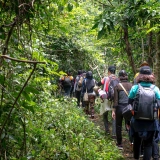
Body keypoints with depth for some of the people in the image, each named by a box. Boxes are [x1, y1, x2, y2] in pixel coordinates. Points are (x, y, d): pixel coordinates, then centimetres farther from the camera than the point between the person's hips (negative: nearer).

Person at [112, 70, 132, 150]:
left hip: (120, 107, -2)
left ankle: (119, 144, 16)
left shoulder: (117, 86, -7)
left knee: (118, 126, 11)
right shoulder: (131, 85, -1)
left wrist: (113, 110, -2)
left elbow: (115, 100, -7)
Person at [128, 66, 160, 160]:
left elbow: (130, 104, -3)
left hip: (137, 121, 1)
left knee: (137, 142, 22)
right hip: (151, 122, -1)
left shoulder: (135, 88, -7)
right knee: (148, 144, 7)